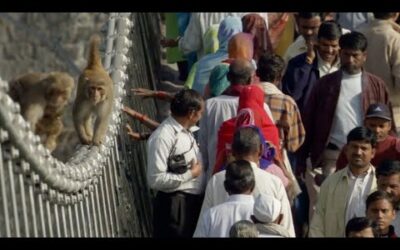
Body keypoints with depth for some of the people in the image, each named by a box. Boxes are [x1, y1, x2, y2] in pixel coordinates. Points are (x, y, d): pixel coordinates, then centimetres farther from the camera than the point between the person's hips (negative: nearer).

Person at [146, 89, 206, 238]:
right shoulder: (163, 137, -21)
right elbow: (155, 180, -24)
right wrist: (190, 174, -20)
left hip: (196, 201, 9)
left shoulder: (186, 131, 9)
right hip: (176, 206, -9)